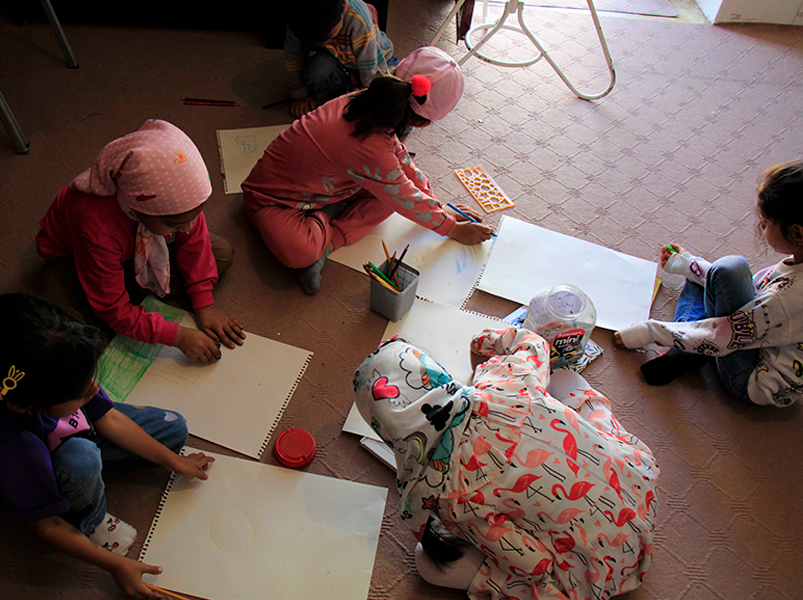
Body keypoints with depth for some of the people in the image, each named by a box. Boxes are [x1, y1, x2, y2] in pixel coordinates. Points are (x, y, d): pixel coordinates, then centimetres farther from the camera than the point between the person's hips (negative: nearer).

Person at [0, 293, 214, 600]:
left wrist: (174, 461, -4)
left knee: (175, 428, 0)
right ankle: (90, 523, -6)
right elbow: (47, 525, -28)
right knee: (81, 459, -39)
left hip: (82, 431, 5)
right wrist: (115, 565, -21)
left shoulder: (59, 383, -30)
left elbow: (109, 418, -12)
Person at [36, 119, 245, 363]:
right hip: (72, 254, -4)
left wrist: (204, 305, -14)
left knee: (222, 254, -12)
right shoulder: (97, 229, -44)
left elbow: (193, 239, -13)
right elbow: (113, 310, -33)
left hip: (138, 243, 4)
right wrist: (178, 336, -37)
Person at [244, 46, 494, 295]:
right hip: (272, 199, -9)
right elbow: (407, 201, -19)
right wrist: (454, 229, -4)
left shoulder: (368, 102, -12)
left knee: (389, 189, -7)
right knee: (301, 254, -40)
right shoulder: (371, 149, -35)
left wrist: (439, 207, 9)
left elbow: (401, 160, 4)